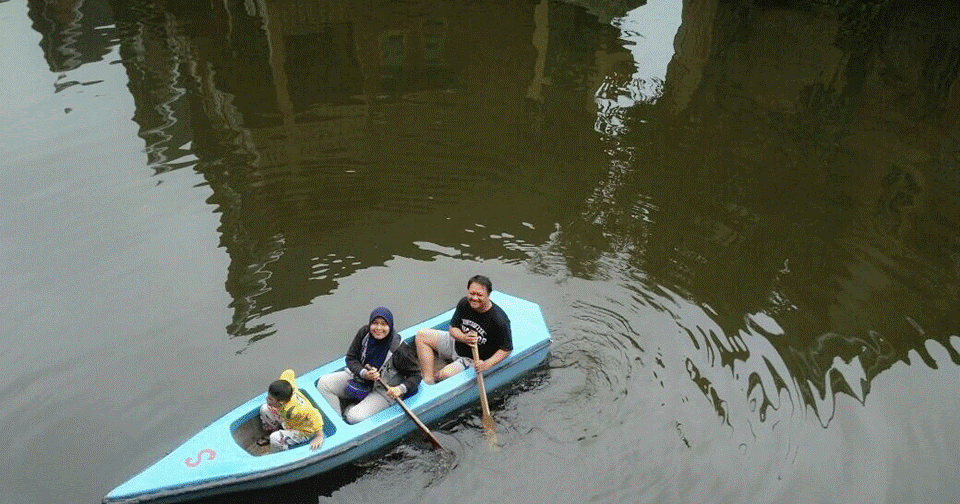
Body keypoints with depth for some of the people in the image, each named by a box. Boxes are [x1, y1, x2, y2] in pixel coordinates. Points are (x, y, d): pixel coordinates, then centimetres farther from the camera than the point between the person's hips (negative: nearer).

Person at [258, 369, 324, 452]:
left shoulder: (292, 410, -47)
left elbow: (315, 415, -52)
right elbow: (289, 372, -7)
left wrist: (319, 437, -49)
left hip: (303, 432, -8)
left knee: (275, 439, -26)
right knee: (264, 409, 7)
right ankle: (271, 433, 33)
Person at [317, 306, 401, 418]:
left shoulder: (397, 346, -23)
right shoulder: (364, 332, -9)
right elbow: (351, 358, 0)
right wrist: (363, 373, -20)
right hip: (358, 376, 6)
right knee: (323, 383, -5)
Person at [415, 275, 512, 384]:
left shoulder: (500, 320, -27)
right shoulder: (464, 304, -11)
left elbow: (506, 349, -18)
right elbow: (453, 328, -2)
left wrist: (487, 364, -32)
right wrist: (463, 338, -25)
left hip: (474, 360, -7)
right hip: (457, 343, 7)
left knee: (445, 375, -31)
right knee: (421, 335, -2)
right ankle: (428, 380, -13)